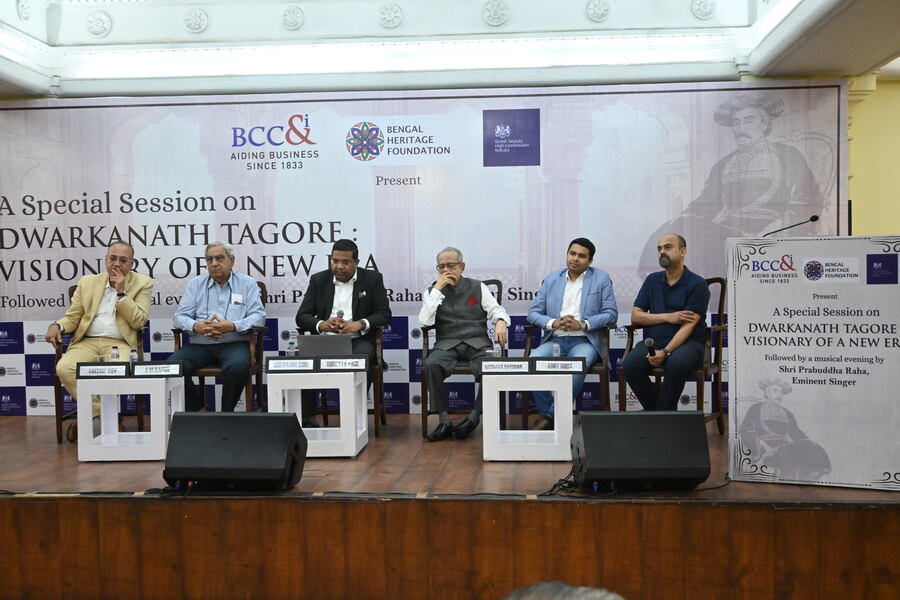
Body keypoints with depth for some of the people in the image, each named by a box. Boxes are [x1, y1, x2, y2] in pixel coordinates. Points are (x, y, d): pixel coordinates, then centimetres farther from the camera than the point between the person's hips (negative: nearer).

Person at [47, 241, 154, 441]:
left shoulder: (142, 283, 6)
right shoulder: (87, 282, 14)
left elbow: (139, 321, -3)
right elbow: (72, 317, 14)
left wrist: (122, 292, -9)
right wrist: (57, 326, -9)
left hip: (119, 344, -3)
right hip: (87, 342, 3)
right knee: (64, 368, -28)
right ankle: (104, 413, -13)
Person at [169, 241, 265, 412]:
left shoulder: (247, 283, 10)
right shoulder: (195, 284, 16)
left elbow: (258, 316, -1)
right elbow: (179, 316, 9)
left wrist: (232, 326, -19)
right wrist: (196, 326, -15)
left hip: (234, 344, -2)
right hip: (200, 345, 3)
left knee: (237, 366, -36)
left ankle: (227, 412, -10)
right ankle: (195, 407, 1)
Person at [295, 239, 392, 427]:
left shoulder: (372, 279, 7)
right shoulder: (318, 280, 12)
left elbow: (384, 313, 0)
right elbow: (302, 316, 7)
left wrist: (360, 324, -20)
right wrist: (322, 324, -17)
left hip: (358, 340, -2)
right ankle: (307, 420, -21)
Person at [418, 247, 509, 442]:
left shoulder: (478, 287, 14)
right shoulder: (433, 291, 14)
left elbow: (496, 310, 6)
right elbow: (425, 321, -1)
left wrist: (500, 322, -19)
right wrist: (438, 289, -4)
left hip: (477, 342, 0)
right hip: (447, 343, 0)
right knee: (430, 365, -33)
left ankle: (474, 416, -16)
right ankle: (443, 420, -25)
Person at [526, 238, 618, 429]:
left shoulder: (601, 279, 10)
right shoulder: (551, 279, 16)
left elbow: (611, 314, 2)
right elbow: (533, 313, 11)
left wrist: (582, 324, -13)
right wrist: (553, 323, -10)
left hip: (584, 341, -2)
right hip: (554, 340, 2)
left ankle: (555, 416, -21)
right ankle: (545, 415, -14)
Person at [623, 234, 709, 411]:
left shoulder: (698, 284, -2)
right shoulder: (652, 280, 14)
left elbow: (688, 325, -12)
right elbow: (635, 316, 7)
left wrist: (665, 352, -25)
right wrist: (668, 317, -8)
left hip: (687, 342, -3)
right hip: (653, 341, 4)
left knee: (676, 364, -37)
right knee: (630, 364, -27)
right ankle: (654, 410, -10)